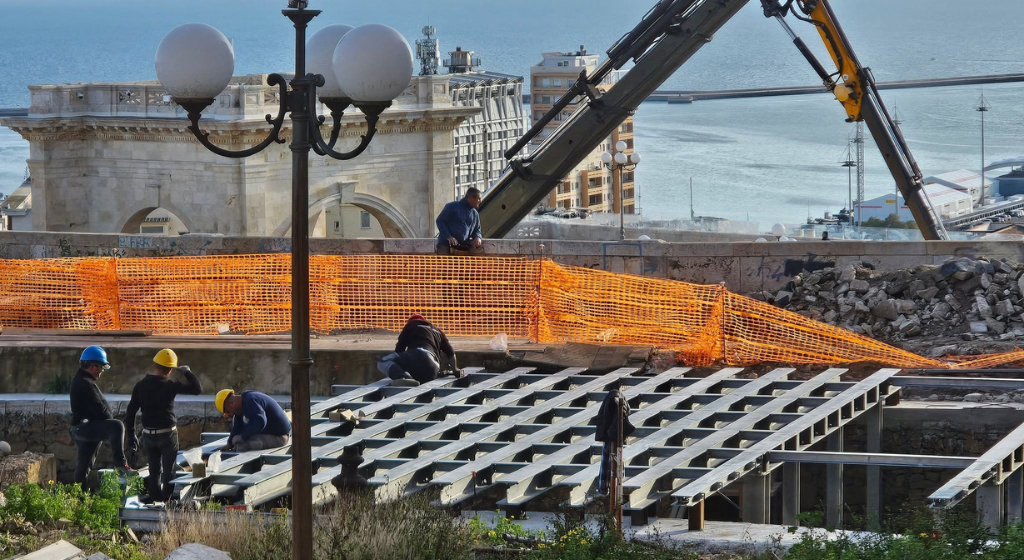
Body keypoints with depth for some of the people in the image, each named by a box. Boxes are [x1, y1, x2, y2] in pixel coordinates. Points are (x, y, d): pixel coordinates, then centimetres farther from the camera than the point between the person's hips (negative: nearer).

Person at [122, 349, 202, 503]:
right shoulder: (169, 386, -14)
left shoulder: (140, 386, 1)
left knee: (154, 470, 14)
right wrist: (187, 372, 1)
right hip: (167, 434, -4)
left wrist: (131, 435, 13)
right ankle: (168, 500, 3)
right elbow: (197, 388, -14)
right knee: (169, 471, 4)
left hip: (148, 434, 4)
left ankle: (155, 500, 15)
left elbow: (130, 412, 4)